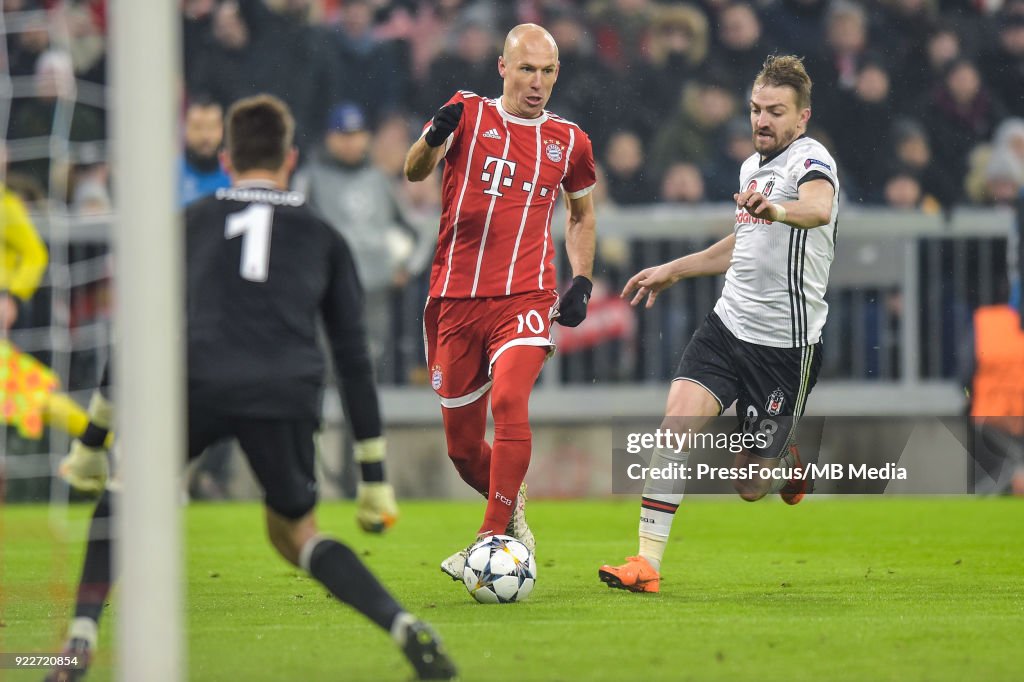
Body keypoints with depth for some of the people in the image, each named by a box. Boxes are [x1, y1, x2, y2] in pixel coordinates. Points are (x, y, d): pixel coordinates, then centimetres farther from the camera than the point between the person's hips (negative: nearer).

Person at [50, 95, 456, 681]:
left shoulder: (192, 221, 24)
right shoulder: (322, 236, 24)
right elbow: (354, 357, 21)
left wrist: (92, 440, 29)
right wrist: (375, 478, 23)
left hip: (198, 385, -1)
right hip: (287, 396, 1)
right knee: (294, 531, 20)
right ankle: (408, 629, -2)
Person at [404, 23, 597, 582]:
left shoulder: (567, 141, 9)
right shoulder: (468, 113, 4)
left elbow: (582, 212, 26)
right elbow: (414, 171, -11)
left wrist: (582, 281, 12)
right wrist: (433, 138, -33)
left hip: (524, 299, -1)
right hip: (455, 299, 1)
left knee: (509, 399, -28)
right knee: (461, 445, 6)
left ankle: (494, 539, -23)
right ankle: (513, 513, 35)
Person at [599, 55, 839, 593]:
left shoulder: (811, 161, -13)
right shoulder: (754, 165, 12)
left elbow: (820, 208, -39)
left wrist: (777, 211, -60)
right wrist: (674, 270, 34)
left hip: (785, 342, -6)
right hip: (729, 322, 6)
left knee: (752, 488, 1)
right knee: (679, 421, -18)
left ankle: (788, 462, 38)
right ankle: (647, 563, -16)